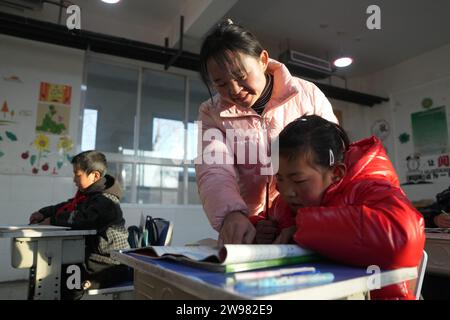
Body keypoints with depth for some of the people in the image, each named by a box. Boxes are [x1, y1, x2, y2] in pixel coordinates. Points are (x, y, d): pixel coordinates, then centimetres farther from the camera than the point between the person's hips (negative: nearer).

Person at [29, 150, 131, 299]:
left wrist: (53, 220, -15)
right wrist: (44, 212, 7)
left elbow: (81, 217, -29)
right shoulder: (90, 193, 11)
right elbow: (68, 206, 20)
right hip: (93, 255, 10)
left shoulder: (106, 200, -21)